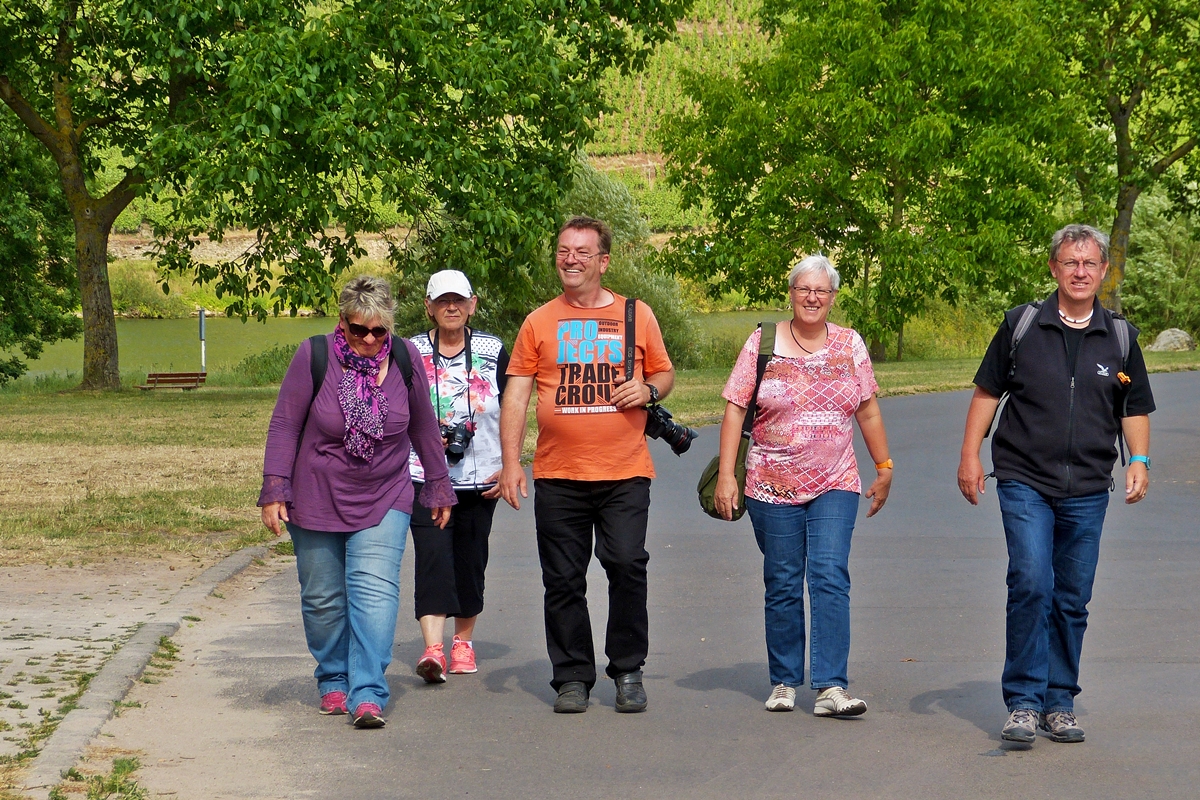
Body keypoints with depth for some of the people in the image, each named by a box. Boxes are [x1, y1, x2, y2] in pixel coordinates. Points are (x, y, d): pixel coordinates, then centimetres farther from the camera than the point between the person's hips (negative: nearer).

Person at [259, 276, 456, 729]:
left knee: (375, 591, -14)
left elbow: (423, 426, 9)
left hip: (384, 501, 0)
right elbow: (285, 425, -7)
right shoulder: (314, 356, -10)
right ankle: (333, 682, 28)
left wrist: (439, 486, 15)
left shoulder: (404, 359, -3)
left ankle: (368, 695, -18)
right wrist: (274, 491, -12)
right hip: (316, 500, 0)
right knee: (323, 599, 8)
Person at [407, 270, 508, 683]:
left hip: (480, 478, 2)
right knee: (432, 556, -15)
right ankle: (433, 648, -23)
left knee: (470, 559, 7)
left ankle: (463, 640, 25)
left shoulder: (493, 352, 5)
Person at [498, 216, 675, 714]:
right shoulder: (539, 323, 9)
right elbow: (516, 396, 6)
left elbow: (664, 374, 18)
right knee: (563, 580, 3)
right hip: (557, 474, 1)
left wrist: (648, 390, -6)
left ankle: (628, 672, 5)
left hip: (624, 472, -1)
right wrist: (510, 462, -3)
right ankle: (572, 678, 14)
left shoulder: (636, 315, 9)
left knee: (627, 566, -11)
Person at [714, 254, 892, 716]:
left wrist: (884, 467, 14)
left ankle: (831, 687, -13)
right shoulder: (763, 344, 1)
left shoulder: (850, 345, 7)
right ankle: (784, 682, 16)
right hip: (773, 487, -1)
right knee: (782, 586, 4)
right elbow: (735, 410, -1)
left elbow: (868, 410, 14)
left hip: (835, 486, 1)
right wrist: (726, 474, -8)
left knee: (831, 579, -10)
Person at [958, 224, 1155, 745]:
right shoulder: (1021, 325, 3)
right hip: (1025, 482, -2)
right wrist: (970, 454, 2)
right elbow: (987, 391, 8)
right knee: (1030, 584, -16)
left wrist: (1138, 460, 1)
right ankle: (1023, 702, -8)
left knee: (1073, 600, 6)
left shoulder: (1120, 337, 8)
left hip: (1088, 491, 2)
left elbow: (1135, 408, 16)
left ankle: (1059, 703, 18)